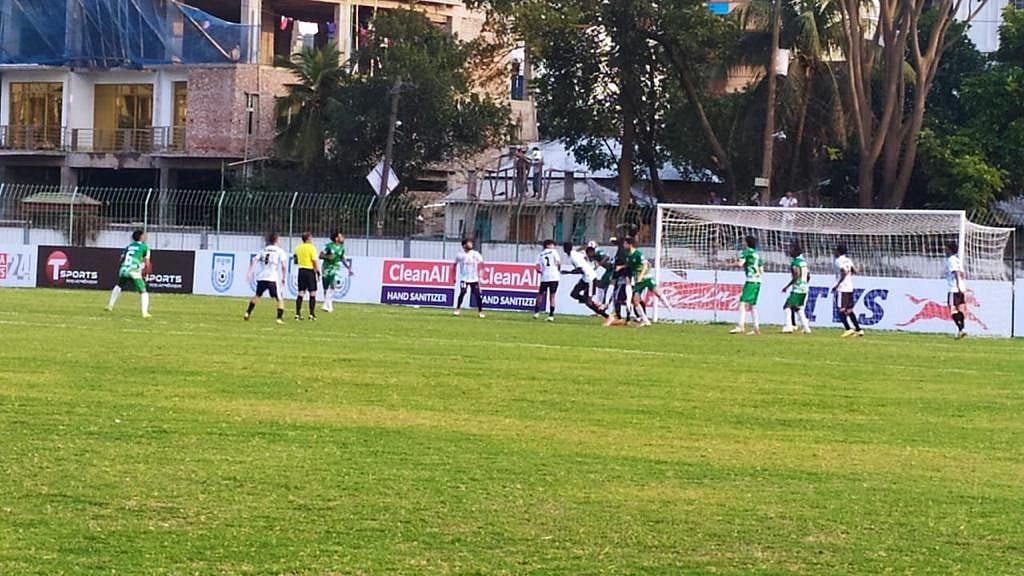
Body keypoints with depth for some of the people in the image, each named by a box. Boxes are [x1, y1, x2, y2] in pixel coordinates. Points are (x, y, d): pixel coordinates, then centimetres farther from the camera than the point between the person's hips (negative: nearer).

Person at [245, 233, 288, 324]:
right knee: (280, 299, 2)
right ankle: (280, 318, -13)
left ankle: (248, 313, 25)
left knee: (257, 295, 27)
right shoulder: (280, 251, 3)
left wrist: (250, 272, 7)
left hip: (261, 278, 5)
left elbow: (254, 260, 6)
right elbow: (283, 265, -8)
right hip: (273, 279, -4)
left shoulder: (264, 250, 16)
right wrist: (284, 278, 0)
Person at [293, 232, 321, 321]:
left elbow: (295, 261, 13)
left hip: (301, 270, 5)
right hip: (310, 271, -5)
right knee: (312, 293, 1)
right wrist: (318, 272, -8)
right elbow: (315, 261, -12)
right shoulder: (311, 248, -10)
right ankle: (312, 314, -3)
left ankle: (297, 314, 4)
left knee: (301, 293, 7)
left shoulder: (298, 248, 7)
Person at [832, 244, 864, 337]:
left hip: (842, 289, -8)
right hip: (850, 288, 8)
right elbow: (856, 271, 13)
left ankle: (849, 329, -18)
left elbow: (845, 272, -22)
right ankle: (858, 329, 8)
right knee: (849, 310, 12)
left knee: (841, 310, -7)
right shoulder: (848, 260, 13)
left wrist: (837, 285, -18)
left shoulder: (839, 260, -11)